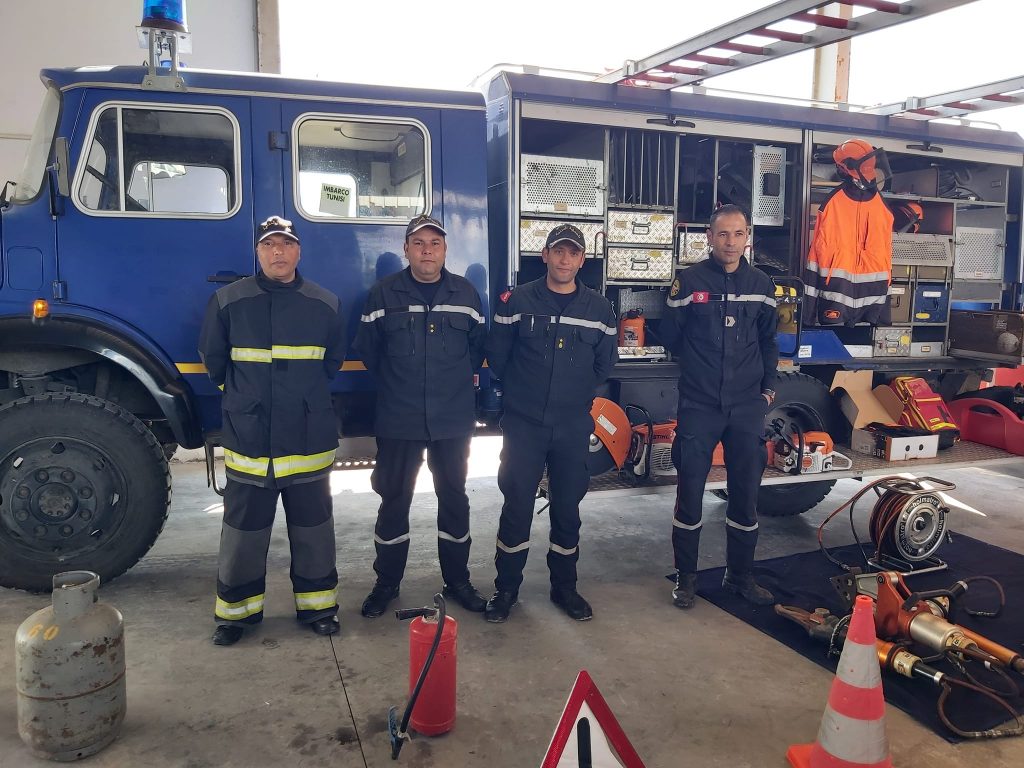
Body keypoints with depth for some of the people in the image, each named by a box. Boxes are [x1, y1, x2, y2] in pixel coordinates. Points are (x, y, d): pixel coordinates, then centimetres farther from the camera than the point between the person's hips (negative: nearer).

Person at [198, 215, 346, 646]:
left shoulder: (325, 304, 4)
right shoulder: (228, 301, -1)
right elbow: (213, 359, 10)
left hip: (310, 438, 1)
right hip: (249, 437, -1)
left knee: (313, 529, 10)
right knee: (243, 532, 8)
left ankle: (317, 605, 25)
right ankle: (236, 610, 24)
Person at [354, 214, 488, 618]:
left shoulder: (465, 293, 4)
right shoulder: (383, 293, -1)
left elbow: (478, 345, 13)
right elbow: (367, 348, 5)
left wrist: (459, 380, 11)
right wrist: (395, 383, 10)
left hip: (454, 420, 2)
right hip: (398, 420, -1)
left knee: (454, 498, 11)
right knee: (394, 500, 7)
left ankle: (457, 581, 25)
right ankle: (386, 584, 22)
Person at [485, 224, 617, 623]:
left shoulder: (599, 308, 3)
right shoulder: (518, 300, -2)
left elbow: (604, 364, 12)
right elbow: (497, 356, 4)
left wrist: (578, 395, 10)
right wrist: (521, 391, 9)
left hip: (574, 427, 2)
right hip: (523, 423, -1)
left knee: (568, 507, 10)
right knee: (517, 505, 2)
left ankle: (564, 586, 26)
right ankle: (506, 587, 17)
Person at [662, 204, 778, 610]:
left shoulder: (761, 284, 8)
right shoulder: (689, 280, -3)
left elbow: (768, 341, 17)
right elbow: (670, 337, 2)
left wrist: (768, 386, 11)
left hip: (747, 408, 3)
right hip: (698, 406, -3)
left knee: (746, 493, 10)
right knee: (689, 493, 3)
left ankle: (740, 574, 27)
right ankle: (686, 575, 19)